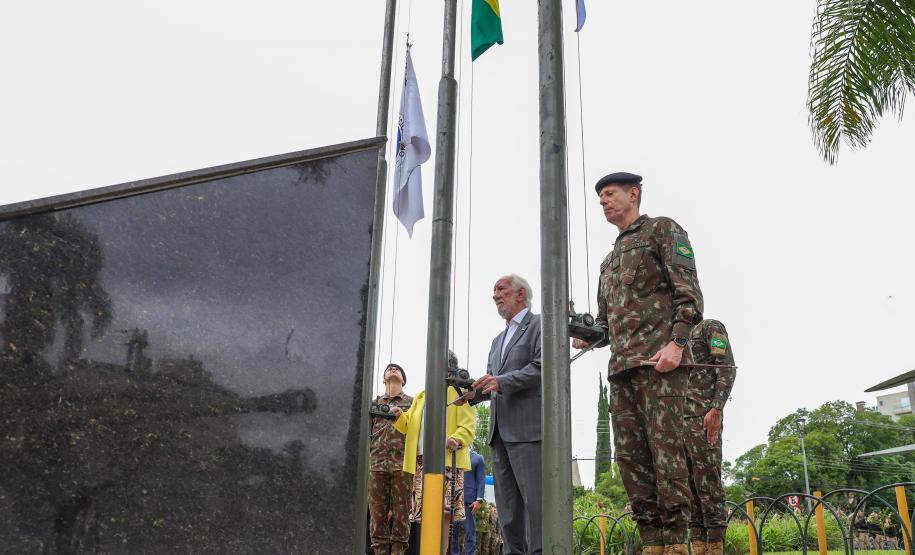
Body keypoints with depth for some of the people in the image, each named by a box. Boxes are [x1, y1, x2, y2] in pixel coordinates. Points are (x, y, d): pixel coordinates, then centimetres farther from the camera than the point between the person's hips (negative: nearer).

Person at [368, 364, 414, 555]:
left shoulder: (412, 402, 14)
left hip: (402, 463, -2)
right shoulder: (375, 403, 19)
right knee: (377, 510, -1)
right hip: (377, 463, 2)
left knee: (401, 510, -3)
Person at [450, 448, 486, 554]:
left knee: (470, 532, -2)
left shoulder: (478, 458, 7)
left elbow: (481, 480, 2)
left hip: (469, 499, -3)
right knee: (453, 531, 4)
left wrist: (479, 500, -9)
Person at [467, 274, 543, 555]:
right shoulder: (498, 340, 27)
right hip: (501, 430, 8)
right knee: (507, 503, 7)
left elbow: (542, 366, -12)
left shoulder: (540, 324, 2)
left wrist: (502, 382, -20)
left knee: (535, 498, -9)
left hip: (527, 426, -8)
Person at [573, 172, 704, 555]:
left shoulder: (662, 229, 8)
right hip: (621, 366, 7)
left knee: (665, 448, -10)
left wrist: (677, 342, -17)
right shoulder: (610, 259, 29)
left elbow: (688, 290, -5)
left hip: (658, 360, -7)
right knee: (630, 455, 2)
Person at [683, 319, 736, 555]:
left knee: (708, 482, -9)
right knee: (689, 485, 3)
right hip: (678, 419, 7)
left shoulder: (711, 327, 7)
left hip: (703, 418, -7)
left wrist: (716, 410, -18)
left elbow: (727, 369, -6)